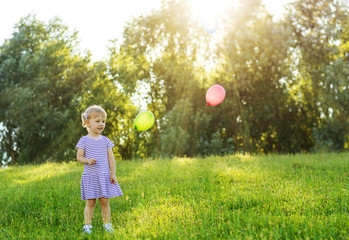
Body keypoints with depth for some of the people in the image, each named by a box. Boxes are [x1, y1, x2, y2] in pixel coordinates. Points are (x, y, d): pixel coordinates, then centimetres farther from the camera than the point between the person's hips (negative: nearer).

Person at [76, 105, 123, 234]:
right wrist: (88, 160, -22)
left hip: (105, 176, 2)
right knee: (90, 202, 0)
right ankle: (87, 225, 10)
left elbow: (111, 158, 7)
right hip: (90, 176, -2)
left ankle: (107, 224, 15)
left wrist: (113, 173, 0)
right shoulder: (84, 141, 0)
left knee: (104, 201, 3)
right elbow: (79, 157, -2)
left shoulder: (106, 140, 7)